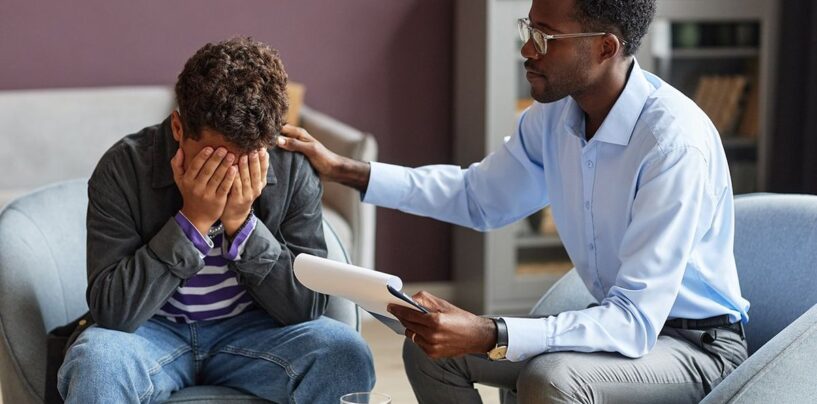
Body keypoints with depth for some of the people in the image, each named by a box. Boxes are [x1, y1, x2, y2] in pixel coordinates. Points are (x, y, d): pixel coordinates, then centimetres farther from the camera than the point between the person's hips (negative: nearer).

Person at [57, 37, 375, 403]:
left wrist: (241, 222, -24)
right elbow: (112, 311, -19)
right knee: (94, 362, -33)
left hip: (251, 331, 2)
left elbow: (306, 306, -11)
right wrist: (192, 220, -27)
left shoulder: (293, 171, -11)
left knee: (345, 353, -24)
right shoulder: (123, 168, -16)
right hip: (153, 331, -1)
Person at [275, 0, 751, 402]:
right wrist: (343, 169, 4)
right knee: (430, 349, 1)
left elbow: (635, 322, -31)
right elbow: (480, 197, 12)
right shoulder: (554, 113, -5)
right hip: (620, 321, 7)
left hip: (699, 344, -7)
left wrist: (489, 336, -39)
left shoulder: (676, 142, -29)